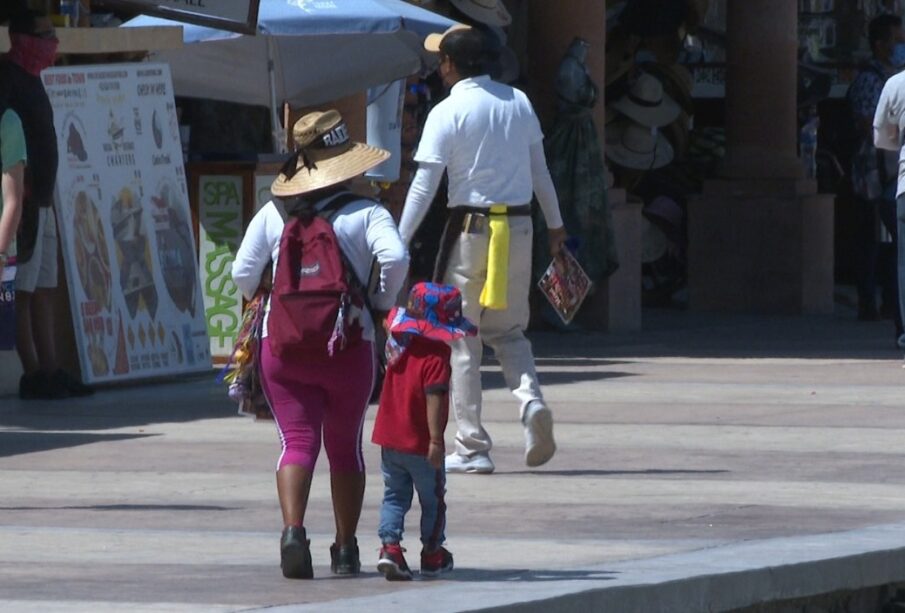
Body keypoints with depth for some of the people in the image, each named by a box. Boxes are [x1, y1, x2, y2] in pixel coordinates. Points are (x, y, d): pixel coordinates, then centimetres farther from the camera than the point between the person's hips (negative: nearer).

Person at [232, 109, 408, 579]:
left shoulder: (273, 214, 4)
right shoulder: (365, 213, -3)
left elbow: (243, 272, 2)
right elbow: (395, 257, -19)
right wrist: (383, 303, -2)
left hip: (282, 343, 1)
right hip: (349, 346, -1)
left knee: (297, 440, -2)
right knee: (345, 447, 14)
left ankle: (292, 529, -26)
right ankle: (346, 549, 17)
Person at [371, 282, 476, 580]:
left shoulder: (400, 348, 4)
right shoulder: (436, 357, -19)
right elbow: (434, 398, -24)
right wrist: (436, 439, -25)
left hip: (389, 440, 6)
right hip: (420, 443, -6)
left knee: (395, 495, 12)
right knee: (432, 499, 11)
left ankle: (389, 544, -6)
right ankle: (432, 554, 19)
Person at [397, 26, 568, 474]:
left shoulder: (447, 114, -9)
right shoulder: (519, 103, 6)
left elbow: (424, 186, -12)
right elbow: (540, 171, 13)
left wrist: (400, 243, -8)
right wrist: (554, 223, 25)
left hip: (470, 227, -5)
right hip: (518, 227, 5)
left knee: (462, 339, 4)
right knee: (507, 330, 17)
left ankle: (472, 448, 4)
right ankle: (531, 399, -12)